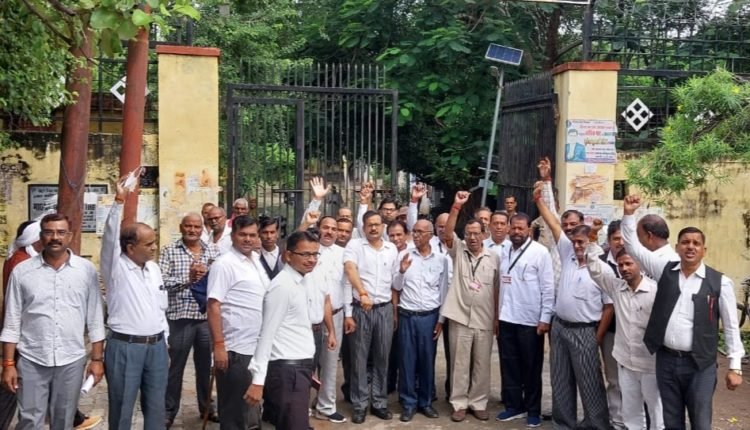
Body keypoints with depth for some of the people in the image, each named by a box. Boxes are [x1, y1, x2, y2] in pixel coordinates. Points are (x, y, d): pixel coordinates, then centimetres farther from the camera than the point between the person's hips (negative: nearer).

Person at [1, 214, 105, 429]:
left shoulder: (86, 270, -1)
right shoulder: (21, 271, -1)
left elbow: (95, 319, 2)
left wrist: (97, 358, 0)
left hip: (72, 361, 0)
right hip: (31, 361, 0)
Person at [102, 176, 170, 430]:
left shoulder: (154, 268, 11)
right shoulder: (116, 267, -7)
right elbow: (110, 236, -24)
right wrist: (119, 201, -35)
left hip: (156, 346, 6)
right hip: (125, 347, -5)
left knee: (156, 408, 13)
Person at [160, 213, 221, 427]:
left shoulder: (213, 250, 7)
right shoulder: (169, 251, -1)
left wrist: (207, 274, -16)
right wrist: (187, 278, -19)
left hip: (208, 317, 3)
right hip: (180, 317, -2)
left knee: (206, 365, 14)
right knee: (176, 366, 9)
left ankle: (206, 407, 30)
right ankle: (169, 411, 23)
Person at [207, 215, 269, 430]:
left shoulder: (256, 260, 11)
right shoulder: (224, 264, -13)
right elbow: (213, 306, -17)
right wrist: (218, 345, -21)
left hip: (259, 346, 8)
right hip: (236, 349, -8)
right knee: (234, 409, 3)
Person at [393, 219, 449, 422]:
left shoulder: (441, 259, 1)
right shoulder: (404, 255, -1)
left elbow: (443, 291, 6)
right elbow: (397, 287, 1)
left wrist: (441, 319, 4)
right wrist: (401, 271, -18)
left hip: (429, 316, 0)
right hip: (407, 315, 0)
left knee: (427, 360, 9)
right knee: (407, 360, 5)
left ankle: (425, 402, 24)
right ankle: (409, 403, 18)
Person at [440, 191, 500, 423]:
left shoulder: (493, 258, 4)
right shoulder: (458, 251, 2)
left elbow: (496, 290, 7)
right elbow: (448, 232, -16)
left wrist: (497, 318, 5)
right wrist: (456, 206, -25)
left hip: (484, 320, 1)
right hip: (460, 318, -1)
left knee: (481, 365, 10)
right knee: (459, 364, 7)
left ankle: (478, 403, 23)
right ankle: (459, 403, 18)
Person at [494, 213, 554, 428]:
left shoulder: (540, 252, -7)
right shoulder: (505, 252, 10)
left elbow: (548, 288, -9)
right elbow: (500, 285, 12)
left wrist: (545, 318, -13)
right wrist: (496, 314, 10)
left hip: (531, 320, -5)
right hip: (506, 319, 5)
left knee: (531, 368, 7)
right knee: (509, 366, 11)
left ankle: (533, 410, 20)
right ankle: (513, 406, 25)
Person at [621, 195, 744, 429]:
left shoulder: (720, 282, -4)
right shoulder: (665, 270, 4)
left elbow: (731, 326, 0)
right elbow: (633, 246, 5)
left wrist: (735, 366, -1)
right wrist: (629, 214, -5)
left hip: (699, 364, -2)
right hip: (666, 359, 3)